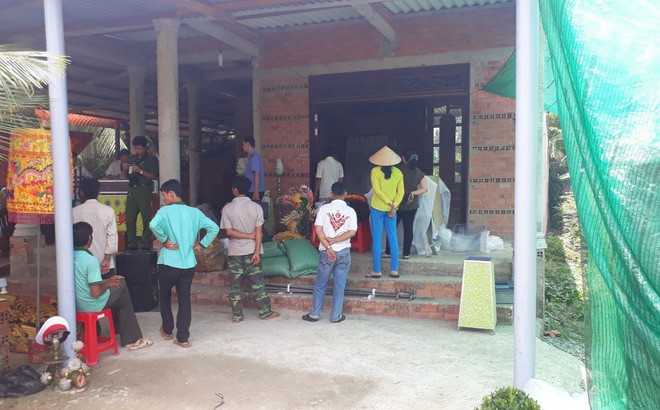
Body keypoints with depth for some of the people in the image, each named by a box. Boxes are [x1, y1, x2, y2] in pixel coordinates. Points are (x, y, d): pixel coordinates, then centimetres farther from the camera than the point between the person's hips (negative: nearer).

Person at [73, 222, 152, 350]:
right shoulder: (91, 261, -25)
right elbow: (96, 293, -27)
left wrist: (106, 281, 13)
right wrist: (106, 284, -7)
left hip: (75, 305, 8)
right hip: (91, 306, -8)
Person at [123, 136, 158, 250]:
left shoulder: (151, 159, 2)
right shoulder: (132, 159, 19)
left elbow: (154, 176, -6)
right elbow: (127, 176, 24)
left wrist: (140, 171, -15)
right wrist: (125, 169, 3)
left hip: (144, 190, -6)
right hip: (132, 189, 6)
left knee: (146, 217, -7)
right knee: (129, 218, 2)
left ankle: (145, 244, -3)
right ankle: (131, 243, 8)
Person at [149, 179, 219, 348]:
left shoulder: (165, 210, -7)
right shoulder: (194, 212, 4)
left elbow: (154, 225, -27)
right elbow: (214, 228, 2)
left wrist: (165, 240, -13)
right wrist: (202, 245, 6)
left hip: (168, 263, -3)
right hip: (188, 264, 3)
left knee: (165, 297, 19)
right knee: (184, 300, 7)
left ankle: (167, 331, 32)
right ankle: (183, 338, 6)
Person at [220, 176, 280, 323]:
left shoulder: (227, 208, -6)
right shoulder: (256, 207, -5)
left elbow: (229, 231, -10)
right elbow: (259, 232, -9)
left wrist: (249, 235, -6)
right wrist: (257, 252, -8)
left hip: (234, 252, 0)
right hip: (251, 250, 0)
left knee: (235, 284, 8)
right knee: (257, 282, 8)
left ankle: (237, 315, 12)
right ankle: (265, 312, 14)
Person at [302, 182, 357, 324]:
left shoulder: (324, 208, -3)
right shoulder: (350, 211, 0)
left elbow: (318, 229, -12)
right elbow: (352, 232, -11)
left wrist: (328, 247, -13)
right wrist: (333, 241, -12)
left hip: (326, 252, 0)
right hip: (344, 253, 1)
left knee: (320, 285, 12)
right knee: (339, 286, 9)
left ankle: (314, 314, 19)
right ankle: (335, 316, 15)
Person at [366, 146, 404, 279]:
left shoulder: (375, 171, -8)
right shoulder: (398, 173, 3)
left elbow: (377, 190, -14)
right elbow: (401, 192, -3)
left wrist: (390, 203, -10)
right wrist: (394, 206, -8)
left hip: (377, 209, -3)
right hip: (391, 209, 4)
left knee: (377, 240, 2)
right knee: (393, 239, 9)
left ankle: (377, 271, 4)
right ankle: (394, 270, 11)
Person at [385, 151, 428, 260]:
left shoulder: (398, 169, -9)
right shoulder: (418, 172, 1)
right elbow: (425, 188, -2)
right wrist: (413, 193, -5)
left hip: (397, 204, -2)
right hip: (412, 205, 3)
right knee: (408, 228, 7)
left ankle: (388, 252, 10)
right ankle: (406, 253, 9)